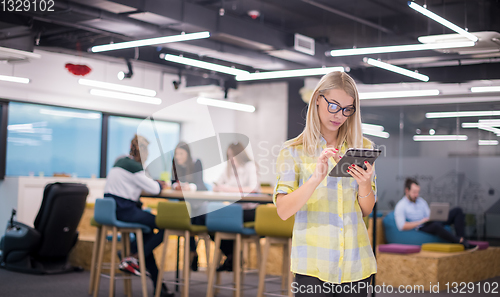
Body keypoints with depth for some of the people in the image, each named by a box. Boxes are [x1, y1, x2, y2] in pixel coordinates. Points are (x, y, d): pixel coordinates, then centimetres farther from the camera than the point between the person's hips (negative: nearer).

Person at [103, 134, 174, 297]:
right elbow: (153, 189, -12)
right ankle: (132, 259, -2)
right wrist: (159, 184, 9)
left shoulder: (120, 161, 16)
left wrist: (155, 184, 13)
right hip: (124, 209, -11)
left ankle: (156, 282, 20)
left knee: (147, 231, 21)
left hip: (112, 209, 11)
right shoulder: (133, 166, -13)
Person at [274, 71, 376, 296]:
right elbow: (283, 211, -11)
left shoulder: (363, 147, 7)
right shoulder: (293, 151, -1)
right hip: (313, 264, -3)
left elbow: (366, 211, 9)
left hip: (356, 263, 3)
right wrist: (315, 179, -25)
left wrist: (364, 185, -12)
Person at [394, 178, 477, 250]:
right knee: (436, 225, -43)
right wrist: (421, 222, -18)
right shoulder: (400, 206, -6)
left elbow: (429, 216, 14)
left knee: (457, 211, -4)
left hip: (433, 223, 8)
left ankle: (461, 238, -22)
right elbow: (402, 226, -18)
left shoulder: (421, 201, 15)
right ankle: (462, 242, -33)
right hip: (421, 228, -8)